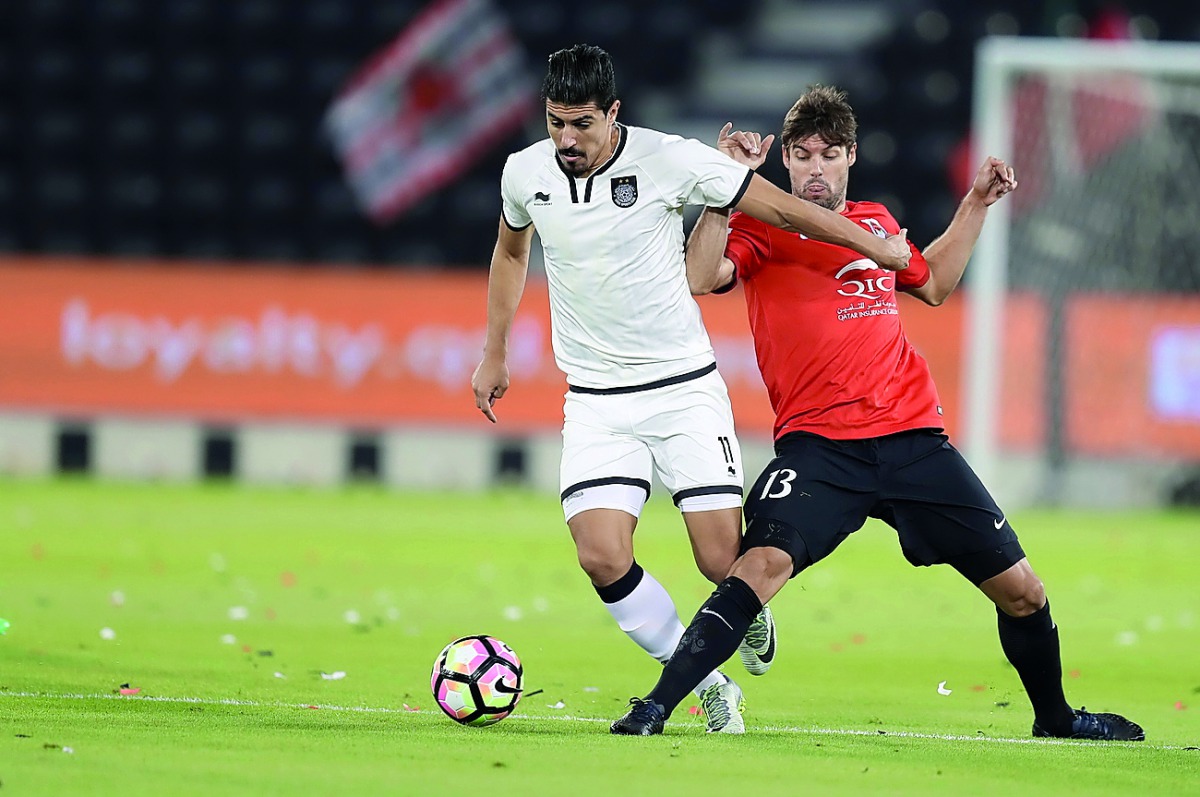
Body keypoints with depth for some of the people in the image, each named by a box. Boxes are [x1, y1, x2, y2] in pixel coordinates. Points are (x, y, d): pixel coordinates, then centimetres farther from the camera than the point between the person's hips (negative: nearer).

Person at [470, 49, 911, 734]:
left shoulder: (670, 160, -14)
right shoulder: (524, 174, -2)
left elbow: (782, 208, -5)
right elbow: (512, 251, 21)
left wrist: (882, 249, -2)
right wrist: (495, 354, 25)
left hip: (686, 388, -2)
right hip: (596, 401, 3)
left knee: (724, 561, -9)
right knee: (602, 556, -17)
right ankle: (707, 686, 2)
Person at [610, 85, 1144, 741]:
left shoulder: (877, 222, 17)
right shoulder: (762, 228, 3)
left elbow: (932, 282, 37)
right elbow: (700, 275, -17)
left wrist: (977, 204, 30)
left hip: (915, 440, 4)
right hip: (818, 446, -4)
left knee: (1021, 592, 6)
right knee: (764, 563, -29)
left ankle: (1054, 716, 31)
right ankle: (655, 707, -24)